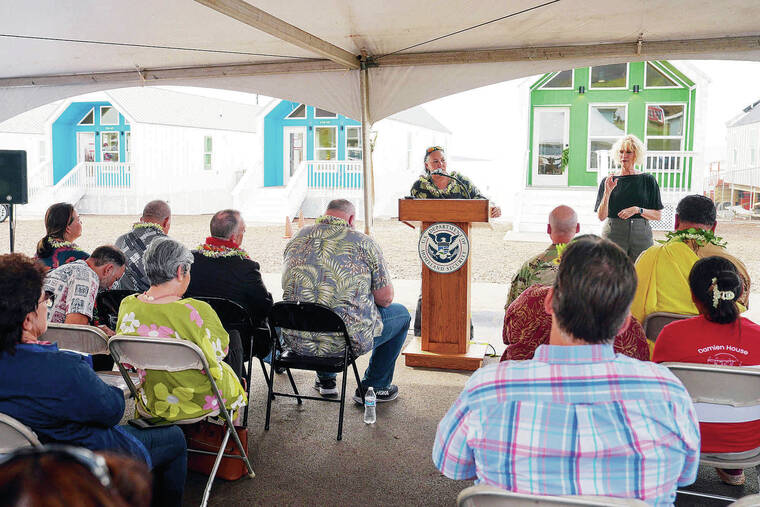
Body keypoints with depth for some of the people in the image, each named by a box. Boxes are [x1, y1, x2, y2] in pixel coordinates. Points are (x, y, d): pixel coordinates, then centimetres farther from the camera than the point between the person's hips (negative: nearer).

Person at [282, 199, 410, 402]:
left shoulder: (298, 238, 6)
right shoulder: (363, 242, -7)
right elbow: (385, 298, -4)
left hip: (296, 340, 5)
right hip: (347, 342, -5)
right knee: (401, 314, 22)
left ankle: (325, 380, 42)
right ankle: (373, 388, 28)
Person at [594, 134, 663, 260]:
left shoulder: (648, 180, 7)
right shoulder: (607, 181, 7)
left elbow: (658, 215, 5)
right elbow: (601, 216, 0)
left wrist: (637, 210, -10)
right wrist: (607, 192, -11)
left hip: (641, 235, 0)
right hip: (613, 235, 0)